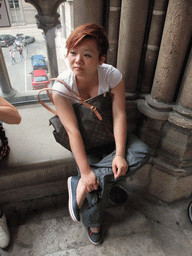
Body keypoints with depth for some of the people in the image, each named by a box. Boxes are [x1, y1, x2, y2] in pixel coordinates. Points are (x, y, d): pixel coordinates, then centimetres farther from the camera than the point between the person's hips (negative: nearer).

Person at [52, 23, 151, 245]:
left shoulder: (113, 76, -18)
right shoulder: (61, 86, -23)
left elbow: (119, 115, -19)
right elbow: (73, 130, -25)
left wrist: (120, 154, -28)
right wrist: (85, 171, -26)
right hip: (84, 141, -2)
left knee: (142, 152, -22)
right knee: (95, 185, -16)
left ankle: (79, 184, -19)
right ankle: (93, 223, 19)